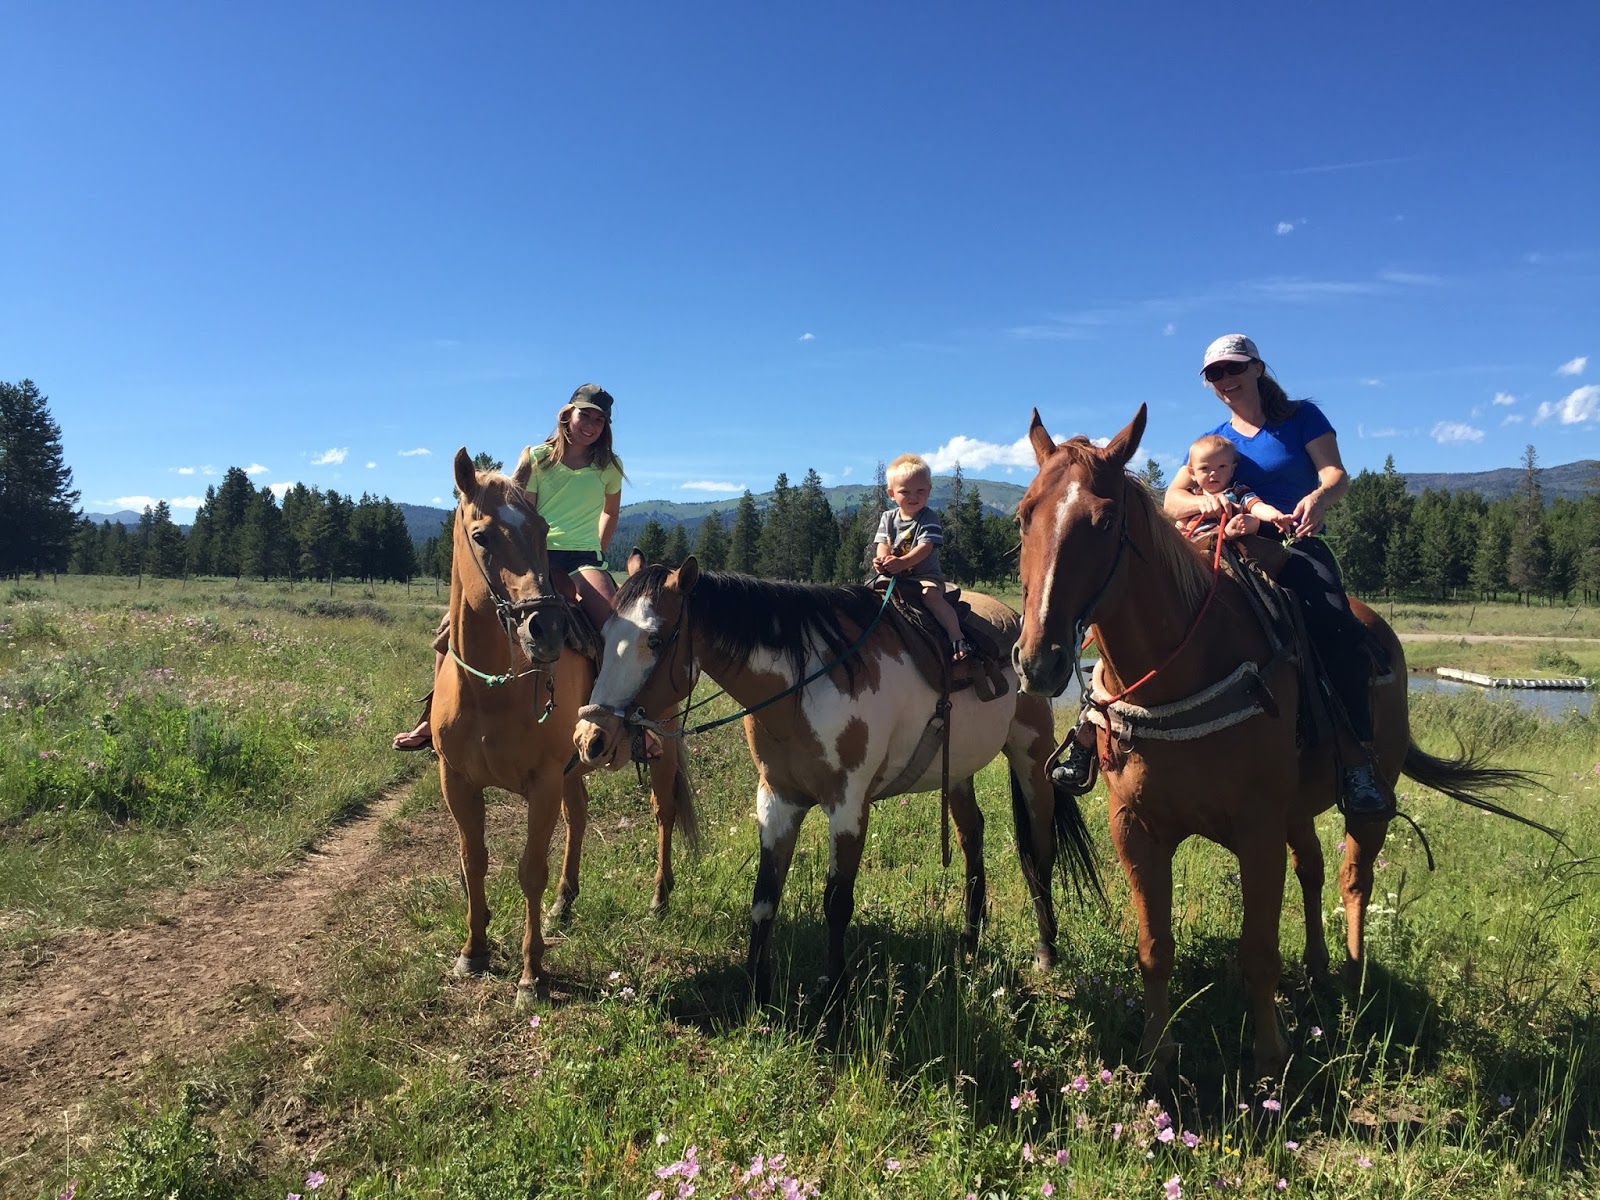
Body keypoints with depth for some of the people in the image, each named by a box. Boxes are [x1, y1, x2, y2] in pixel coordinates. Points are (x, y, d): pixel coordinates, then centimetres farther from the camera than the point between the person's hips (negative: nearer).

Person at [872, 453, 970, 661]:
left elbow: (925, 547, -17)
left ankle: (957, 638, -29)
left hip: (924, 575, -5)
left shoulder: (928, 519, -4)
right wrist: (883, 560, -24)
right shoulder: (888, 518, 11)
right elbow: (882, 543, 1)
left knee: (931, 594, -32)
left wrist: (903, 561, -35)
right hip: (892, 576, 5)